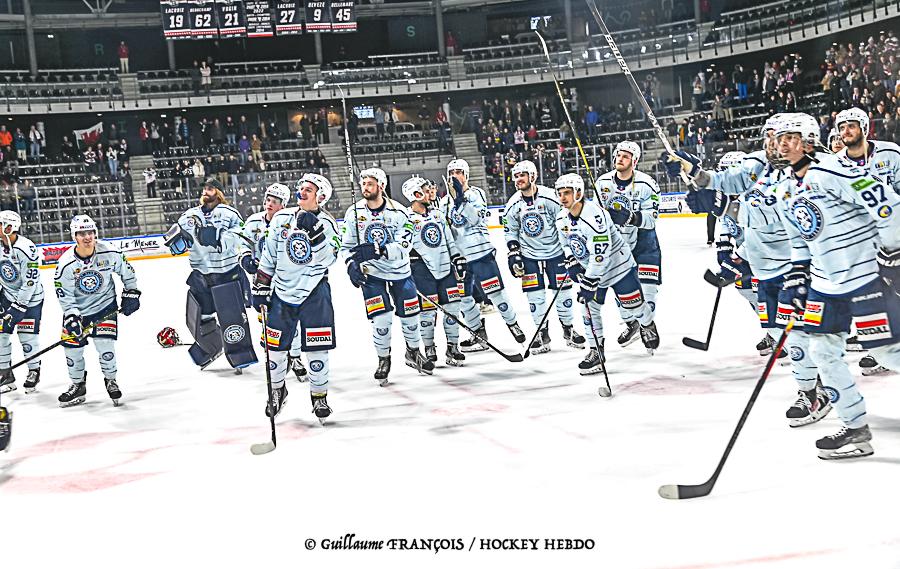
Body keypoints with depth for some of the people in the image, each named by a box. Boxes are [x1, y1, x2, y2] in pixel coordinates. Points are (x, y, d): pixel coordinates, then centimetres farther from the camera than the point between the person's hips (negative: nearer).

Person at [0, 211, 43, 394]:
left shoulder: (26, 248, -24)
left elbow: (30, 282, -24)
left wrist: (17, 307, -23)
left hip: (30, 297, -7)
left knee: (27, 336, -2)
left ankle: (34, 371, 20)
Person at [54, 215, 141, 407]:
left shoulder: (109, 252, -17)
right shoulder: (66, 263, -19)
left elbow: (127, 271, 0)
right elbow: (64, 295, -14)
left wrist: (131, 294, -2)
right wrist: (71, 317, -23)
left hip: (105, 305, -1)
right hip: (77, 308, 1)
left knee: (105, 344, -12)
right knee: (72, 346, 1)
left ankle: (111, 380, 12)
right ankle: (78, 385, 22)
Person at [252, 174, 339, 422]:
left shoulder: (327, 223, -3)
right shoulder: (281, 218, 4)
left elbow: (327, 258, -18)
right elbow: (268, 256, 9)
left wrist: (314, 231, -28)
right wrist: (260, 288, 8)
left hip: (314, 292, -2)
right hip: (282, 291, 2)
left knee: (316, 350, -4)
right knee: (276, 347, 6)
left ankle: (319, 395, 15)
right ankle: (278, 390, 30)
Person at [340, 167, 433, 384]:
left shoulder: (398, 212, -13)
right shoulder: (354, 213, -6)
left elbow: (404, 246, -21)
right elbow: (347, 246, 2)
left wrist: (377, 250, -34)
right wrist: (352, 265, -17)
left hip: (399, 271, 1)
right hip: (371, 273, 0)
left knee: (410, 315, 8)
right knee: (381, 319, -11)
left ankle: (413, 353, 34)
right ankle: (383, 359, 12)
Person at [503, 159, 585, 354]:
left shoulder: (550, 197, -14)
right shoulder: (513, 204, -3)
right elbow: (510, 231, 8)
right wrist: (513, 254, 0)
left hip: (555, 251, -2)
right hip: (529, 254, 2)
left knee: (562, 289, 2)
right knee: (534, 294, -1)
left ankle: (568, 329, 19)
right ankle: (543, 334, 10)